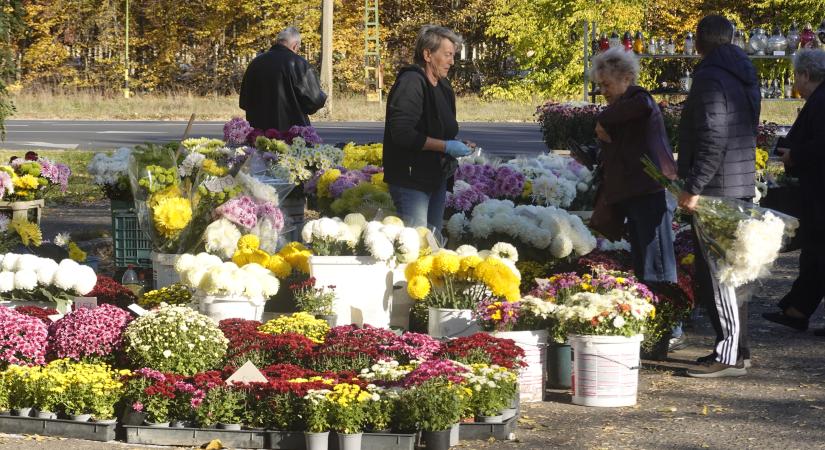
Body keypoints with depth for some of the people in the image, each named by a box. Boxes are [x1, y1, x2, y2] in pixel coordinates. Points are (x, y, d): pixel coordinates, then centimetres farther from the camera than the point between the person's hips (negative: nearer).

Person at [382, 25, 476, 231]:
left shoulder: (443, 85, 14)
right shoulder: (411, 83, -16)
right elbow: (402, 133, -25)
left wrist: (458, 144, 5)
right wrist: (446, 146, -22)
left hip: (437, 177, 9)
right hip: (412, 179, -9)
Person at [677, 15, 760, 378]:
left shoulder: (710, 79, -15)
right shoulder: (744, 77, 15)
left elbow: (713, 139, -22)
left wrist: (694, 186, -21)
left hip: (717, 186, -10)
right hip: (742, 184, 10)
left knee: (715, 269, -8)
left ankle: (729, 354, -9)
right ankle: (737, 348, 20)